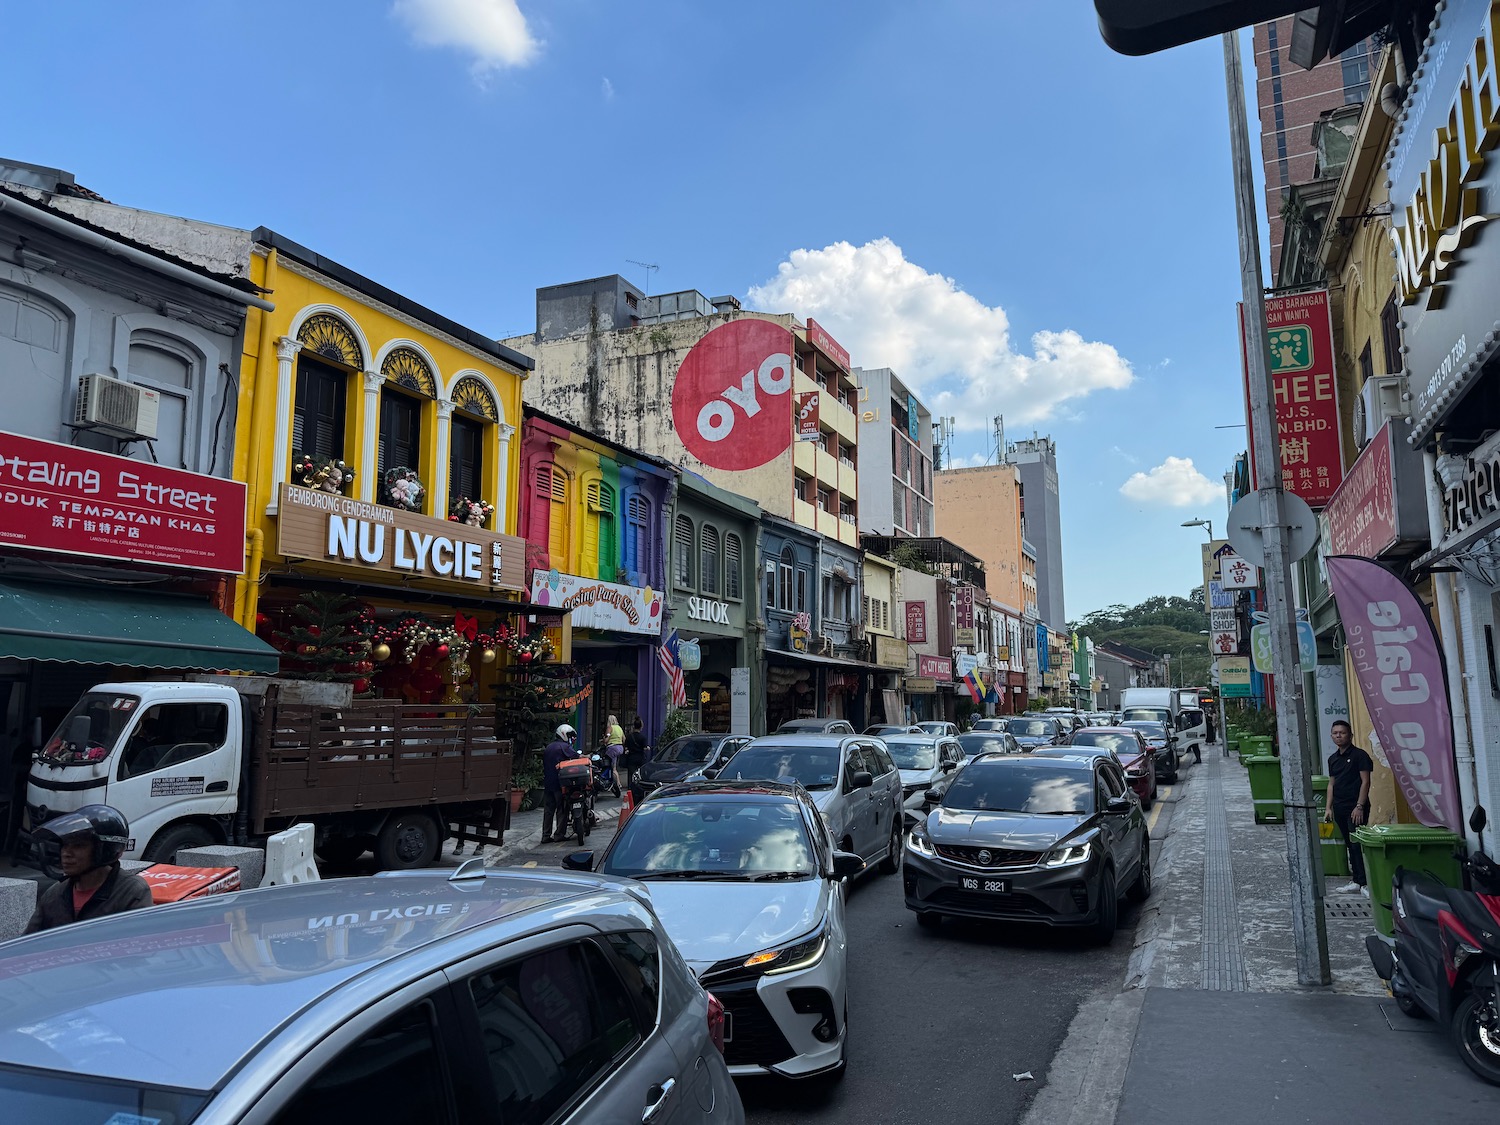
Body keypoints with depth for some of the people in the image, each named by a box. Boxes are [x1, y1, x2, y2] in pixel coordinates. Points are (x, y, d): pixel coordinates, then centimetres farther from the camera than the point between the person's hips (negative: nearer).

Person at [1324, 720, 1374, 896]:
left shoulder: (1359, 755, -7)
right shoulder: (1333, 759, 14)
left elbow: (1365, 781, -11)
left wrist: (1359, 806, -17)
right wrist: (1329, 807, 12)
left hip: (1356, 808, -7)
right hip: (1339, 808, 7)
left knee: (1357, 845, -11)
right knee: (1350, 845, 12)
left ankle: (1365, 883, -7)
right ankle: (1356, 881, 18)